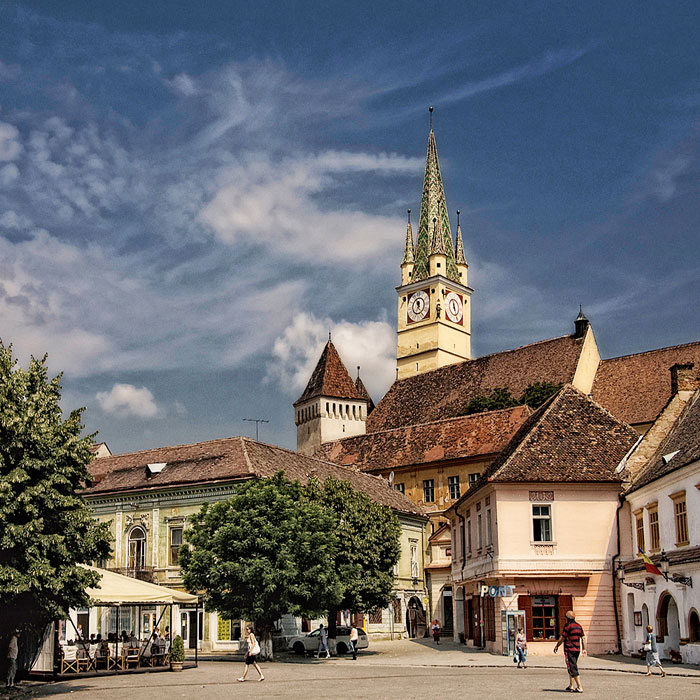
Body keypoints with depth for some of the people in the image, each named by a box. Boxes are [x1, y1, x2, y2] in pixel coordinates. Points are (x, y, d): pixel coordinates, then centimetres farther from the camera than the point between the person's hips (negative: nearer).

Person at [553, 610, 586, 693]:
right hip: (577, 649, 8)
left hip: (569, 650, -8)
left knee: (573, 668, -8)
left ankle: (579, 687, -13)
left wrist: (556, 646, 1)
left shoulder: (567, 626, -12)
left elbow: (562, 638, -11)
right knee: (571, 668, 20)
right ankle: (571, 686, 25)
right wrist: (584, 649, 14)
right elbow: (583, 638, 9)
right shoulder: (579, 626, 9)